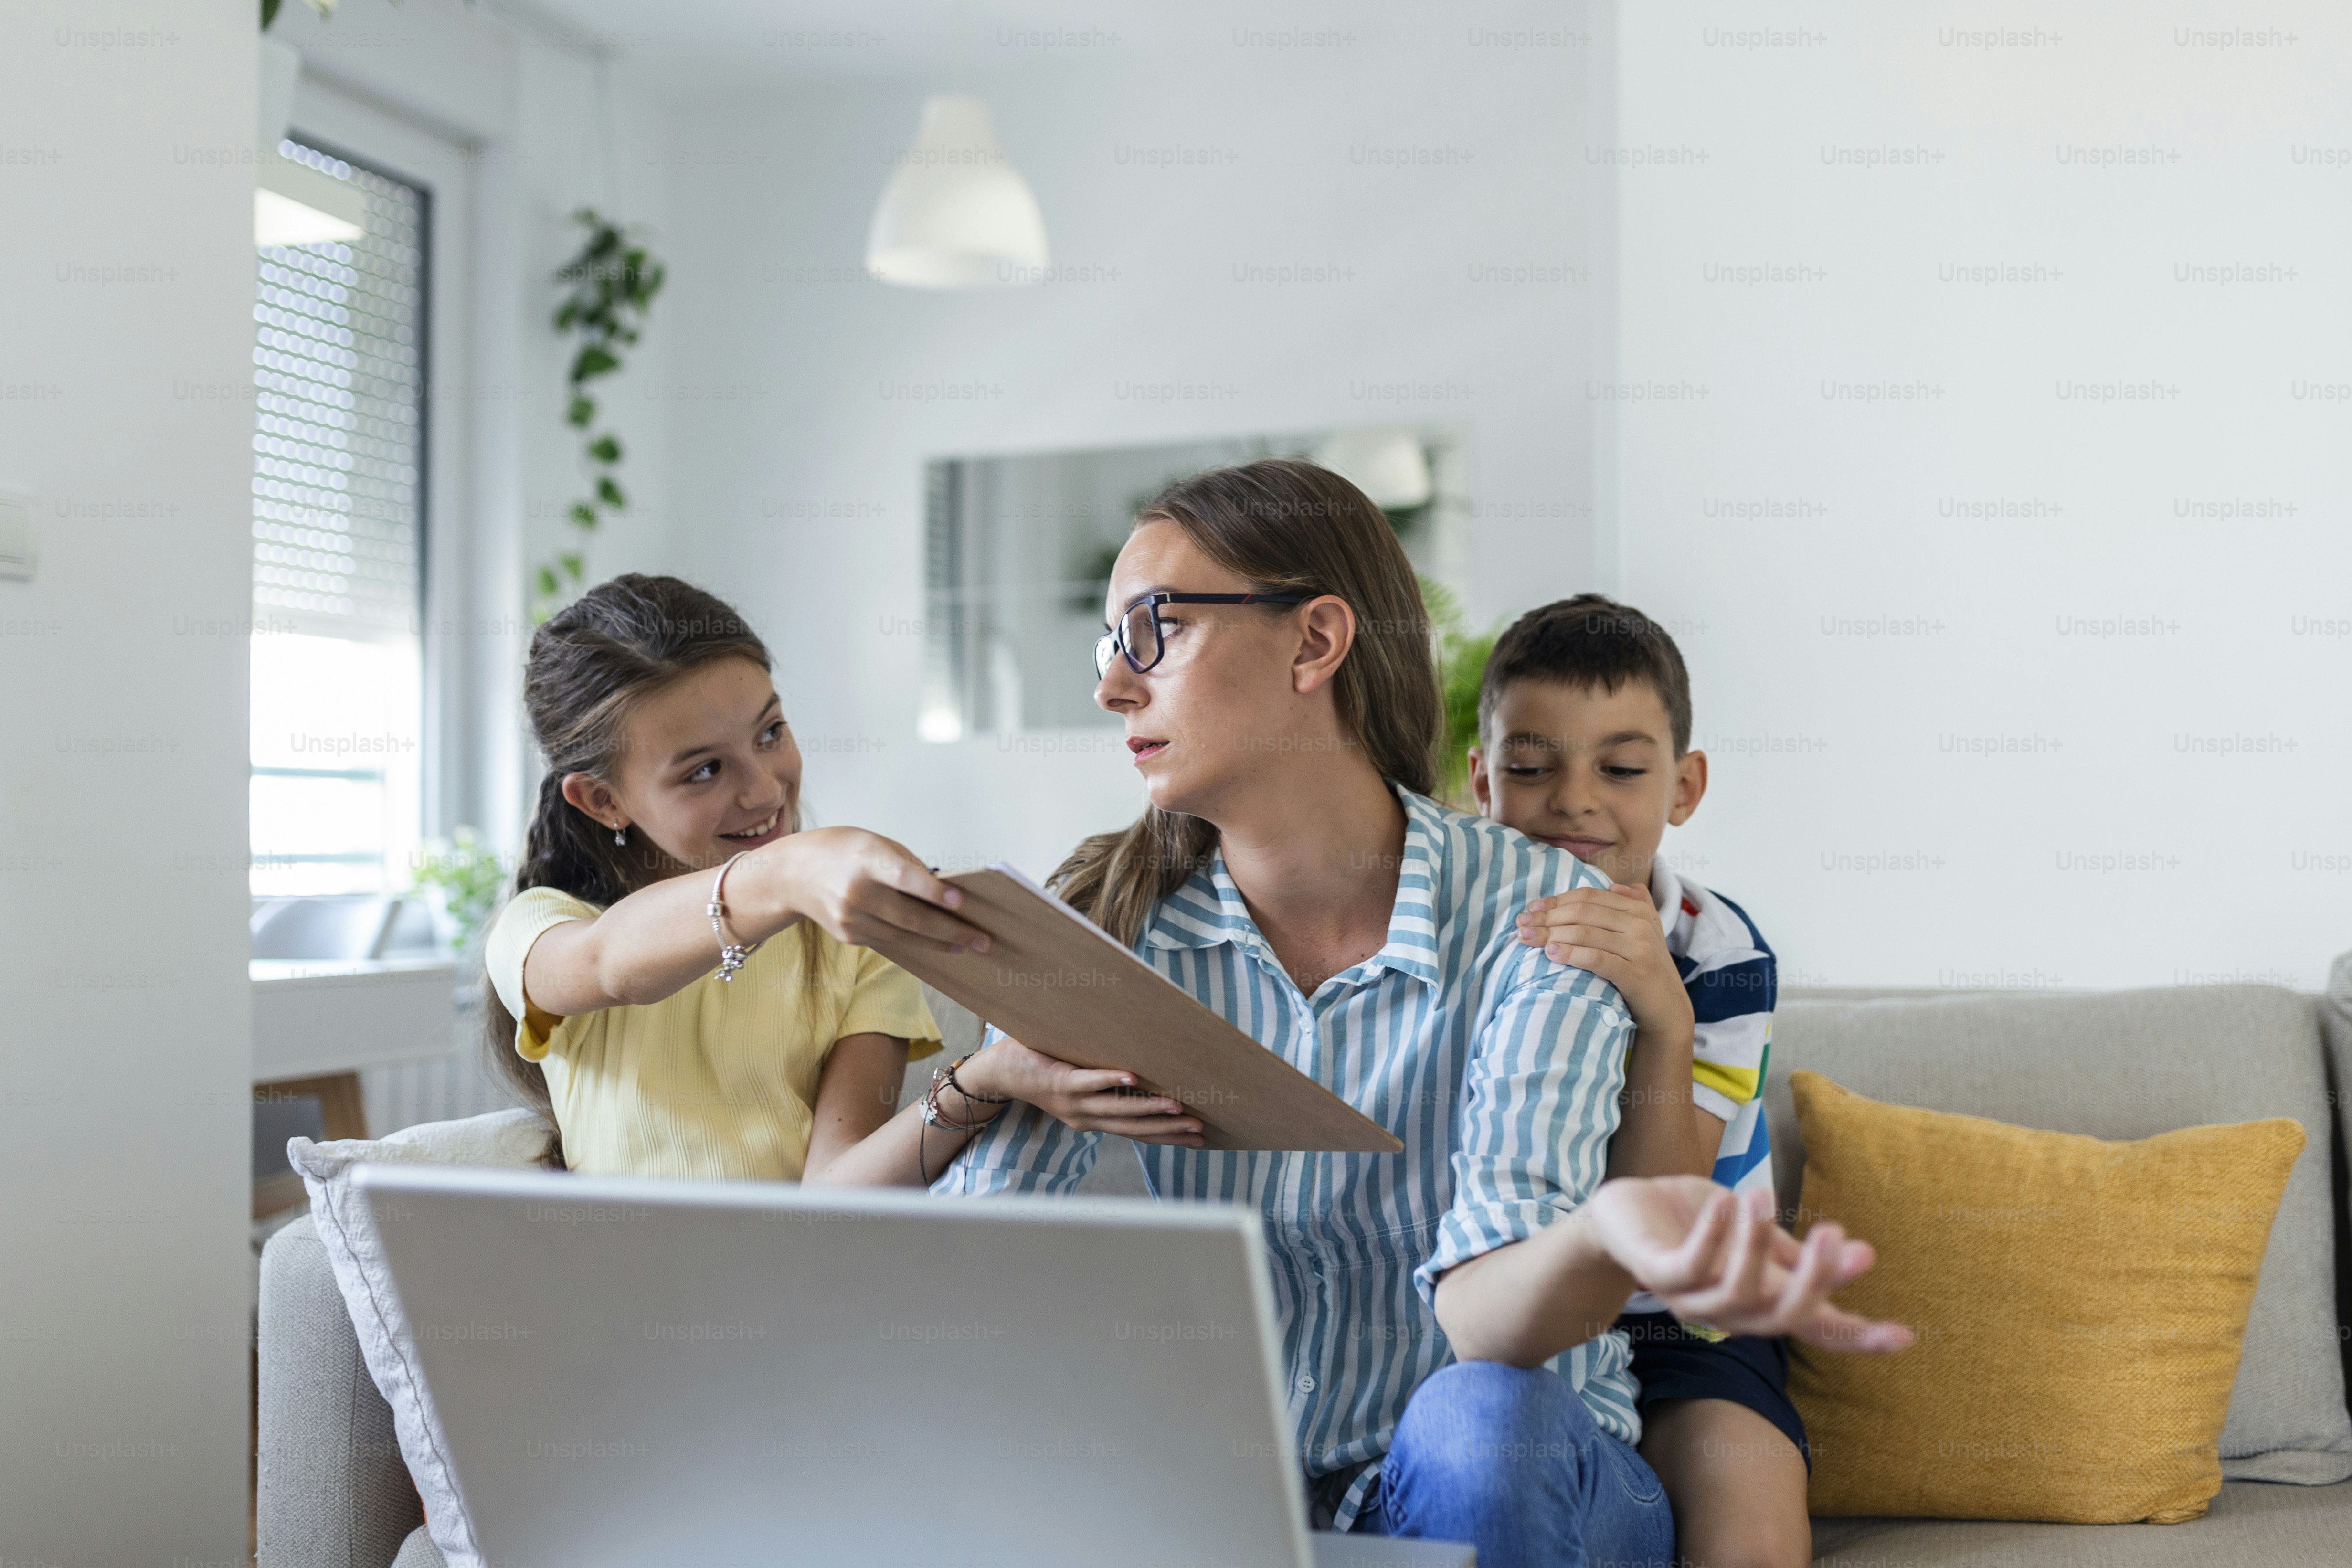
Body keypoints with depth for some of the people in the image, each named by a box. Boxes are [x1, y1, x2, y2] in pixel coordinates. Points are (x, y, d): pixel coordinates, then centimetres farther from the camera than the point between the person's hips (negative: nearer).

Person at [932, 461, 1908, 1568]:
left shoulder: (1538, 912, -15)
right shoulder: (1112, 920, -5)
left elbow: (1480, 1307, -28)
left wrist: (1613, 1230, -52)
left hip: (1506, 1477, -2)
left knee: (1474, 1423, -36)